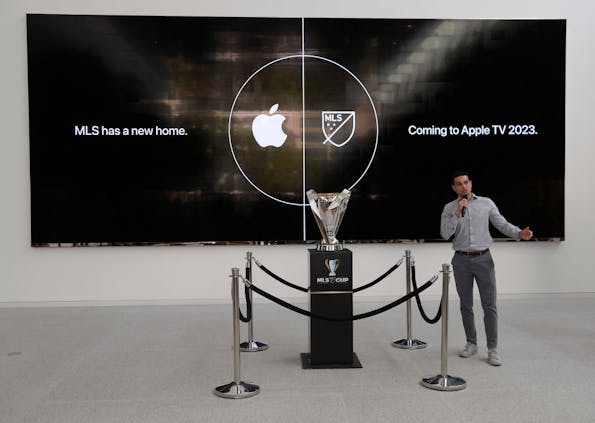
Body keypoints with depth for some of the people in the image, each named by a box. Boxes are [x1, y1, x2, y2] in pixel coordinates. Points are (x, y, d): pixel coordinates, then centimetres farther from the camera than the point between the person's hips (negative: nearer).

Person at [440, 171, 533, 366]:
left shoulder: (486, 203, 3)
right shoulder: (449, 208, 2)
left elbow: (502, 224, 1)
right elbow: (445, 234, -9)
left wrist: (520, 233, -17)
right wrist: (457, 213, -18)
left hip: (483, 258, -1)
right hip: (461, 260, 1)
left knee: (489, 306, -3)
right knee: (466, 305, 9)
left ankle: (492, 350, 2)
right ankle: (471, 344, 23)